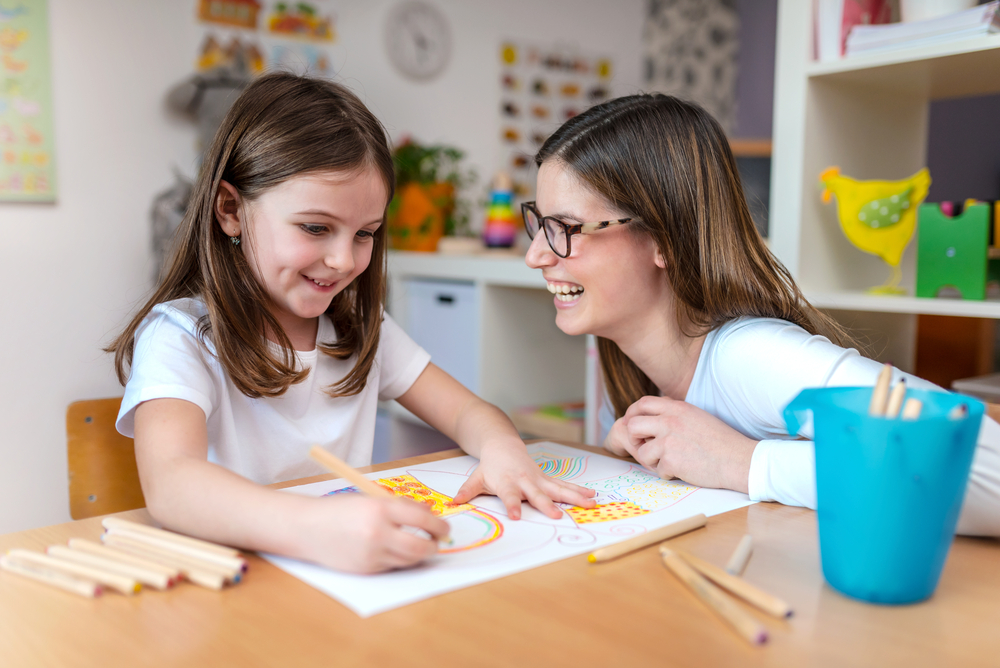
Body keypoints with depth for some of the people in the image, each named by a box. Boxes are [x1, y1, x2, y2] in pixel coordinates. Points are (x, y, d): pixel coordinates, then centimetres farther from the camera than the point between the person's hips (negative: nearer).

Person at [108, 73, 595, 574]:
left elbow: (469, 412, 6)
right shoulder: (181, 338, -12)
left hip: (355, 573, 4)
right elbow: (169, 484, -30)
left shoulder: (359, 327, 6)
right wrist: (312, 527, -47)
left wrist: (501, 449, -18)